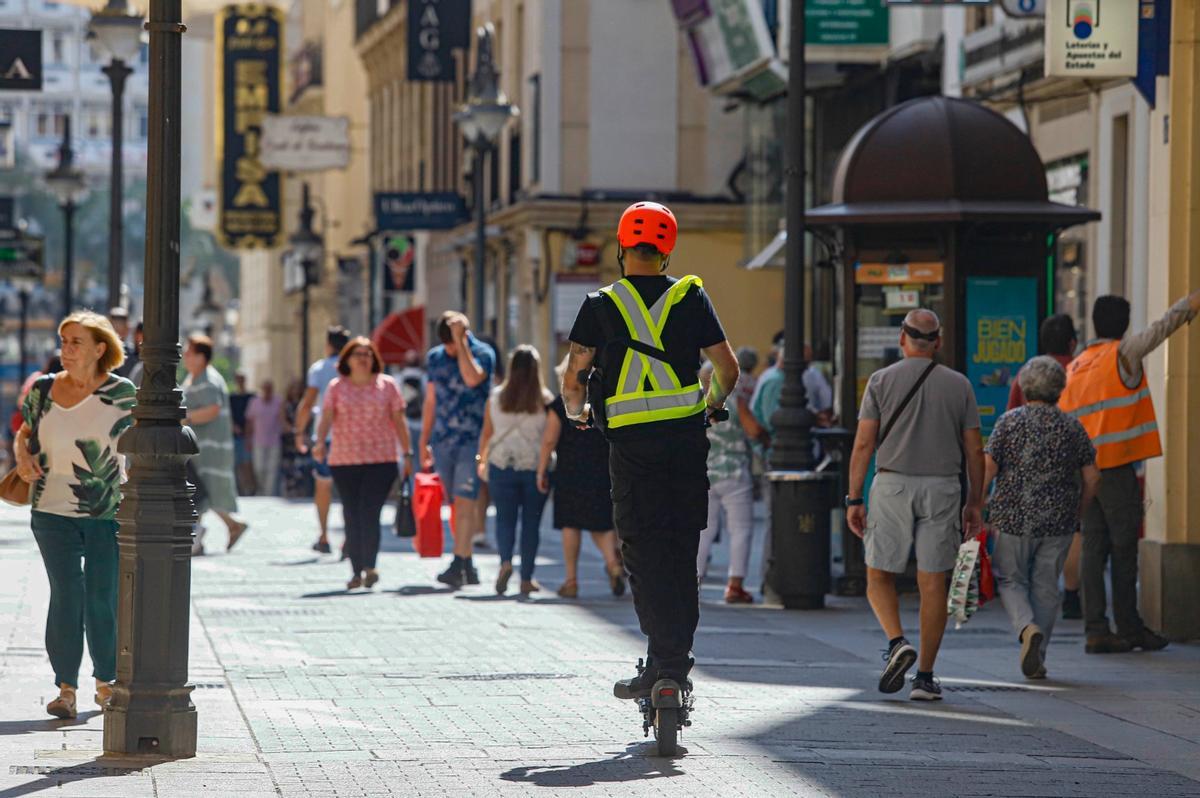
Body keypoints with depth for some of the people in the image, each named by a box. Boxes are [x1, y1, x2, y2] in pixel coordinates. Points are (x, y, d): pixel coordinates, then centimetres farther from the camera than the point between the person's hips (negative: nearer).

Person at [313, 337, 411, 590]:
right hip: (344, 462, 2)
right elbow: (327, 417, -3)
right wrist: (320, 442, -21)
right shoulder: (337, 387, 7)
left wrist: (407, 454, 2)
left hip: (381, 460, -2)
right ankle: (357, 571, 8)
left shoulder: (387, 385, 6)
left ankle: (369, 566, -14)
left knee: (369, 513, -14)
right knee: (352, 517, 4)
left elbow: (399, 421, 7)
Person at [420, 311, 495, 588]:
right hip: (443, 441, 5)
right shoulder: (435, 357, 11)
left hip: (472, 440, -5)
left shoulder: (483, 353, -4)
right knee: (458, 505, 9)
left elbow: (472, 378, -26)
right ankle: (468, 566, 15)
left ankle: (459, 565, -17)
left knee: (465, 503, -13)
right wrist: (424, 443, 17)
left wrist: (461, 341, -20)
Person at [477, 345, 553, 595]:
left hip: (502, 466, 1)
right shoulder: (545, 400, -5)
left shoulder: (496, 397, 1)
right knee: (531, 523, 7)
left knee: (505, 519, 7)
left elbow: (486, 433, 8)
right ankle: (526, 579, 8)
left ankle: (505, 561, -19)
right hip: (535, 467, -1)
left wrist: (482, 461, 21)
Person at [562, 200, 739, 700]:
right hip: (687, 437, 2)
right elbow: (728, 369, 6)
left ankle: (665, 662, -11)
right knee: (681, 550, 10)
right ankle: (677, 660, 13)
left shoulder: (601, 305, 2)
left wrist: (575, 410, 20)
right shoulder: (691, 298, 7)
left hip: (631, 442, -2)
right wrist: (714, 404, 26)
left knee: (644, 551, -1)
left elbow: (573, 377, -1)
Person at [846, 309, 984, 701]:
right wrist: (974, 503, 12)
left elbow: (863, 444, -4)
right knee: (933, 584, 4)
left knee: (880, 577, 10)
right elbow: (974, 451, 5)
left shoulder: (882, 380, 0)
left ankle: (897, 643, -15)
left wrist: (854, 499, 0)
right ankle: (925, 676, 3)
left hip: (893, 485, -1)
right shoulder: (959, 385, 5)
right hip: (942, 490, 1)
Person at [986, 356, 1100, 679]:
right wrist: (1077, 514, 17)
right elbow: (1091, 477, 4)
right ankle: (1037, 659, 11)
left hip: (1013, 519, -2)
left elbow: (987, 469, -9)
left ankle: (1028, 628, -17)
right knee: (1046, 587, 11)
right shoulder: (1072, 428, 3)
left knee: (1011, 580, 11)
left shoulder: (1009, 421, -4)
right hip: (1058, 522, 2)